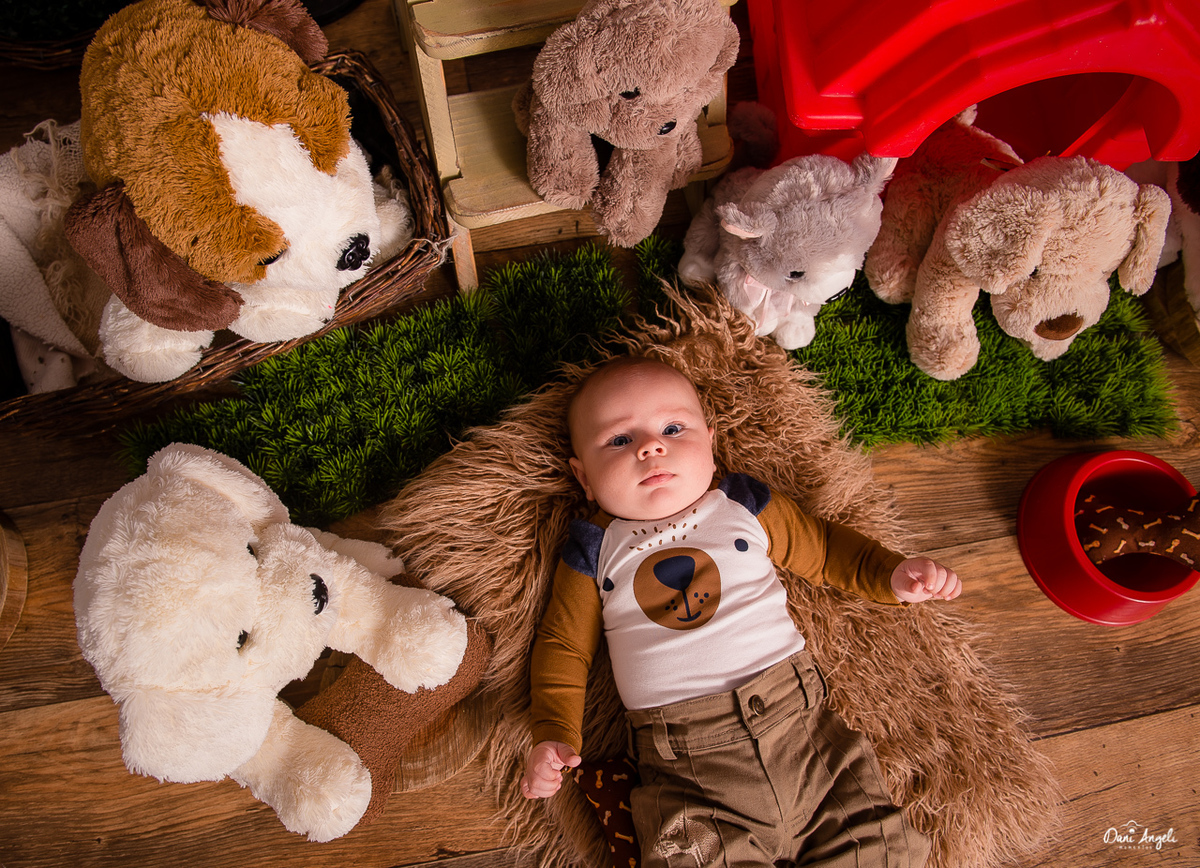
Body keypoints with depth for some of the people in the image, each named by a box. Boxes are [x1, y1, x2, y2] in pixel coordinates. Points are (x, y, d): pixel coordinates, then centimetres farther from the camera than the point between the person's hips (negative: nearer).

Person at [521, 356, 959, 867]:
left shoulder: (746, 507, 6)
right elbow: (564, 643, 10)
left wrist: (892, 575, 2)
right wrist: (554, 734, -1)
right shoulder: (593, 553, 4)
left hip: (795, 717, 2)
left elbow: (824, 549, 17)